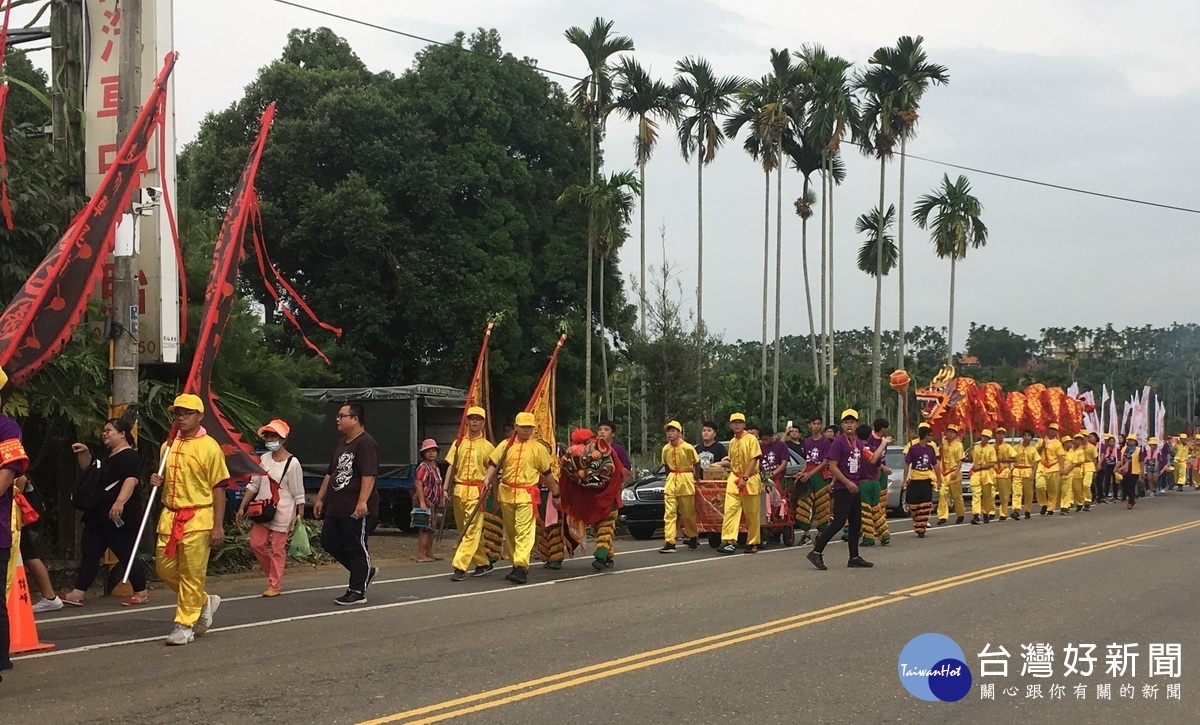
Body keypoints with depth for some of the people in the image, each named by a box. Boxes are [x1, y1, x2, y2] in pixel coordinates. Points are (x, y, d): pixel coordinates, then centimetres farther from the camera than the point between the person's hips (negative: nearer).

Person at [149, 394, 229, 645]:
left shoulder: (209, 447, -7)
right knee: (165, 568, 8)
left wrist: (218, 526, -11)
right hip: (170, 516, 7)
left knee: (192, 574, -3)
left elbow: (219, 489, -7)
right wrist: (159, 481, 1)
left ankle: (185, 625, 7)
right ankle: (203, 601, 29)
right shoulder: (168, 446, 12)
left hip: (198, 519, -7)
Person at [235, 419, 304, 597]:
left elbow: (298, 493, -7)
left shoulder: (292, 463, -10)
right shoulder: (264, 459, 7)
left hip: (282, 512, -6)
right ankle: (274, 574, 24)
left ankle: (275, 585, 10)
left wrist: (300, 515, -8)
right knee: (256, 544, 4)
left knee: (277, 549, -1)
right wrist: (242, 507, 9)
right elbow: (253, 484, 12)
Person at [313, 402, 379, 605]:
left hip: (357, 510, -10)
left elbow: (369, 475, -23)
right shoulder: (341, 444, 19)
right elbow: (330, 474, 26)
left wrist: (362, 501, -31)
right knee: (329, 542, 11)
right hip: (336, 508, 10)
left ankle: (358, 592, 7)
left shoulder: (366, 443, -13)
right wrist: (320, 498, 23)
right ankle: (365, 572, 25)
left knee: (356, 548, -2)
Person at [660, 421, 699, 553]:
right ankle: (669, 542, -10)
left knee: (688, 512, 6)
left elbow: (697, 463, 4)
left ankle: (692, 537, 28)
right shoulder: (666, 449, 3)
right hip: (671, 480, 3)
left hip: (686, 479, -3)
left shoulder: (687, 447, -10)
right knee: (670, 512, -6)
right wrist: (670, 478, 12)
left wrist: (695, 478, 13)